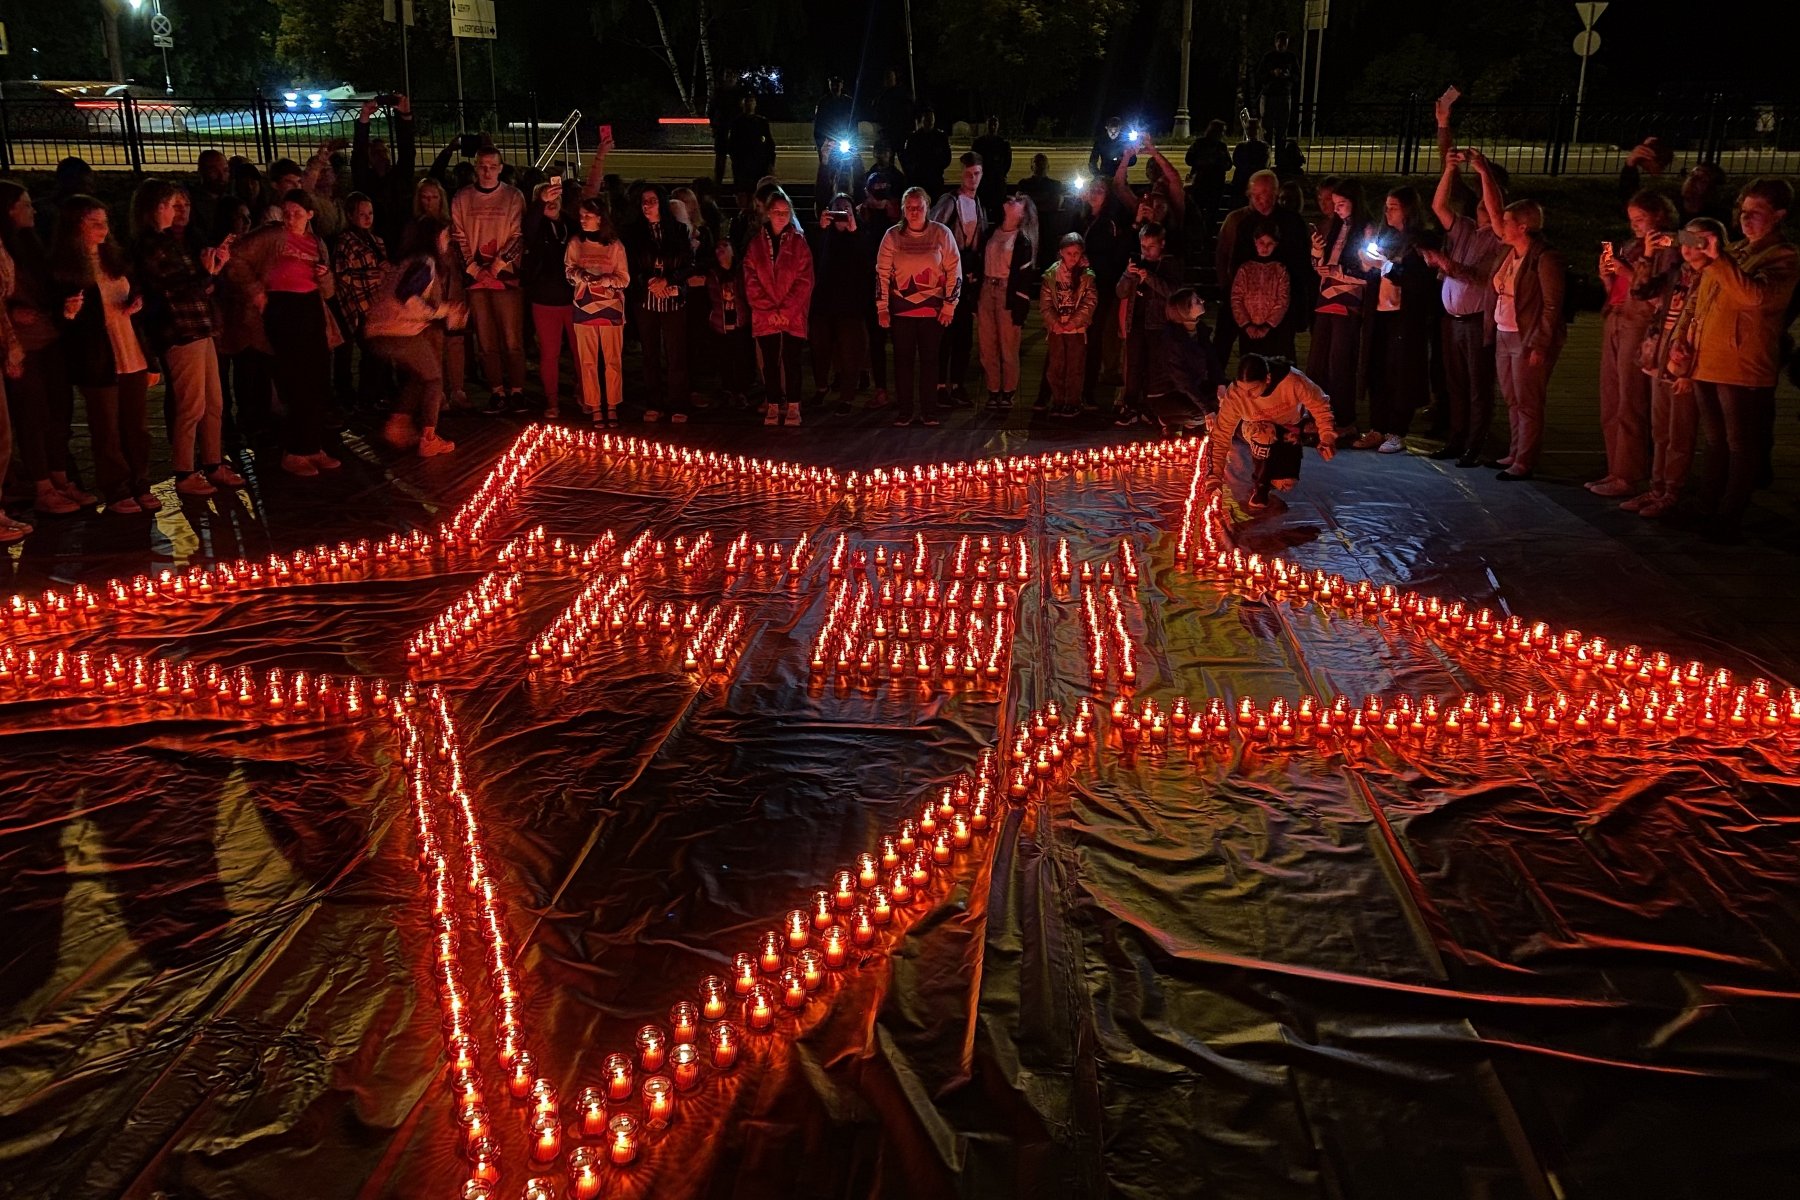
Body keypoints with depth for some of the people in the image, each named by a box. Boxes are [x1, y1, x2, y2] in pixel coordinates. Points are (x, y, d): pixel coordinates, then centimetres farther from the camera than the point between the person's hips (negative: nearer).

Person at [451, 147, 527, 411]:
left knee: (513, 337, -5)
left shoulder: (513, 196, 3)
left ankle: (516, 390, 1)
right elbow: (458, 238, 8)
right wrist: (473, 267, -4)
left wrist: (498, 264, -10)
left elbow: (519, 236, -1)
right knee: (486, 340, 3)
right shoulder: (461, 199, 9)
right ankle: (496, 391, 7)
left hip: (505, 276, -2)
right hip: (475, 279, 2)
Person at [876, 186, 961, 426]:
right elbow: (882, 273, 4)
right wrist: (882, 308, 1)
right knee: (903, 360, 4)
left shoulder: (942, 234, -2)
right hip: (901, 309, 1)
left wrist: (950, 305, -3)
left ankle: (928, 411, 13)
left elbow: (954, 270, 1)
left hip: (933, 309, -1)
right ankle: (905, 411, 12)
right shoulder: (892, 236, 1)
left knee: (929, 360, 5)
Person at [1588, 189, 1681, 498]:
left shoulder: (1667, 250, -4)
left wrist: (1629, 273, -14)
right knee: (1610, 406, 8)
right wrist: (1606, 274, 2)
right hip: (1613, 324, 8)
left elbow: (1657, 293, -11)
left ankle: (1627, 476, -7)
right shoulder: (1630, 248, 17)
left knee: (1630, 407, -9)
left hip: (1640, 327, -8)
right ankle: (1615, 470, 14)